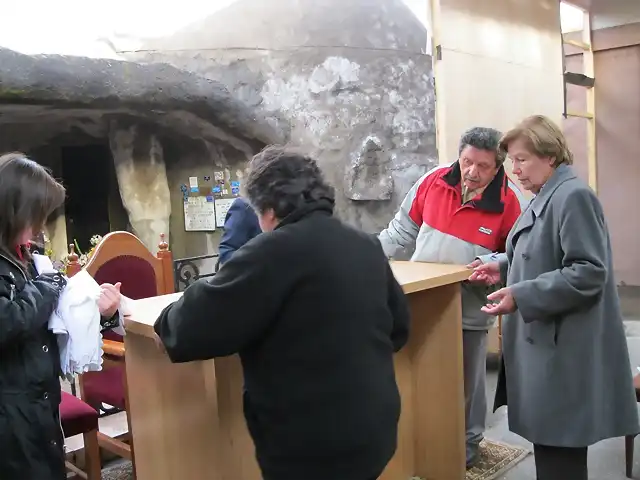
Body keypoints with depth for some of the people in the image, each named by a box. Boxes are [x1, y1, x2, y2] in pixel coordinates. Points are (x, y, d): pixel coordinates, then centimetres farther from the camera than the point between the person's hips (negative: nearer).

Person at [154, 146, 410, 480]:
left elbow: (195, 328, -17)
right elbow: (398, 328, 15)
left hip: (313, 447, -7)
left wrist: (165, 321, 3)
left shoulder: (275, 250, -19)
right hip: (374, 430, 7)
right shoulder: (368, 246, 5)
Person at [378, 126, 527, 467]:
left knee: (467, 378, 14)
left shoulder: (511, 203, -14)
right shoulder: (433, 181, -7)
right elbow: (403, 230, 4)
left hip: (469, 308, -2)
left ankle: (467, 441, 36)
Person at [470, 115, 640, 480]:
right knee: (549, 444, 18)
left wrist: (521, 297, -25)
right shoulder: (546, 199, 12)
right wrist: (503, 266, 9)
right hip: (546, 342, 9)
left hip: (566, 349, -9)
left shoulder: (574, 196, -17)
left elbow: (588, 273, -23)